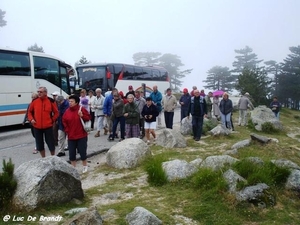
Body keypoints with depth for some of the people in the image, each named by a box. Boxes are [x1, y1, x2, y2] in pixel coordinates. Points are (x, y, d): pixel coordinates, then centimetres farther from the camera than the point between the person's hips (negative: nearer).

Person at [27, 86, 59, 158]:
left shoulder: (51, 101, -4)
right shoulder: (34, 101, 1)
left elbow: (56, 112, 5)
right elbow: (30, 111, 14)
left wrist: (52, 120, -3)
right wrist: (31, 119, 0)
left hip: (48, 126, -2)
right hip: (37, 127, 3)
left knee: (51, 143, 5)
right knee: (39, 144, 11)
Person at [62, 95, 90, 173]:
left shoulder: (82, 109, -6)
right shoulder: (67, 111, 2)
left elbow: (88, 117, -1)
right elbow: (64, 122, 10)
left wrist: (82, 116, -19)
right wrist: (67, 130, 2)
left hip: (81, 136, -3)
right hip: (71, 136, 3)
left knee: (82, 151, 4)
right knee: (71, 153, 5)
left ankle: (85, 166, 23)